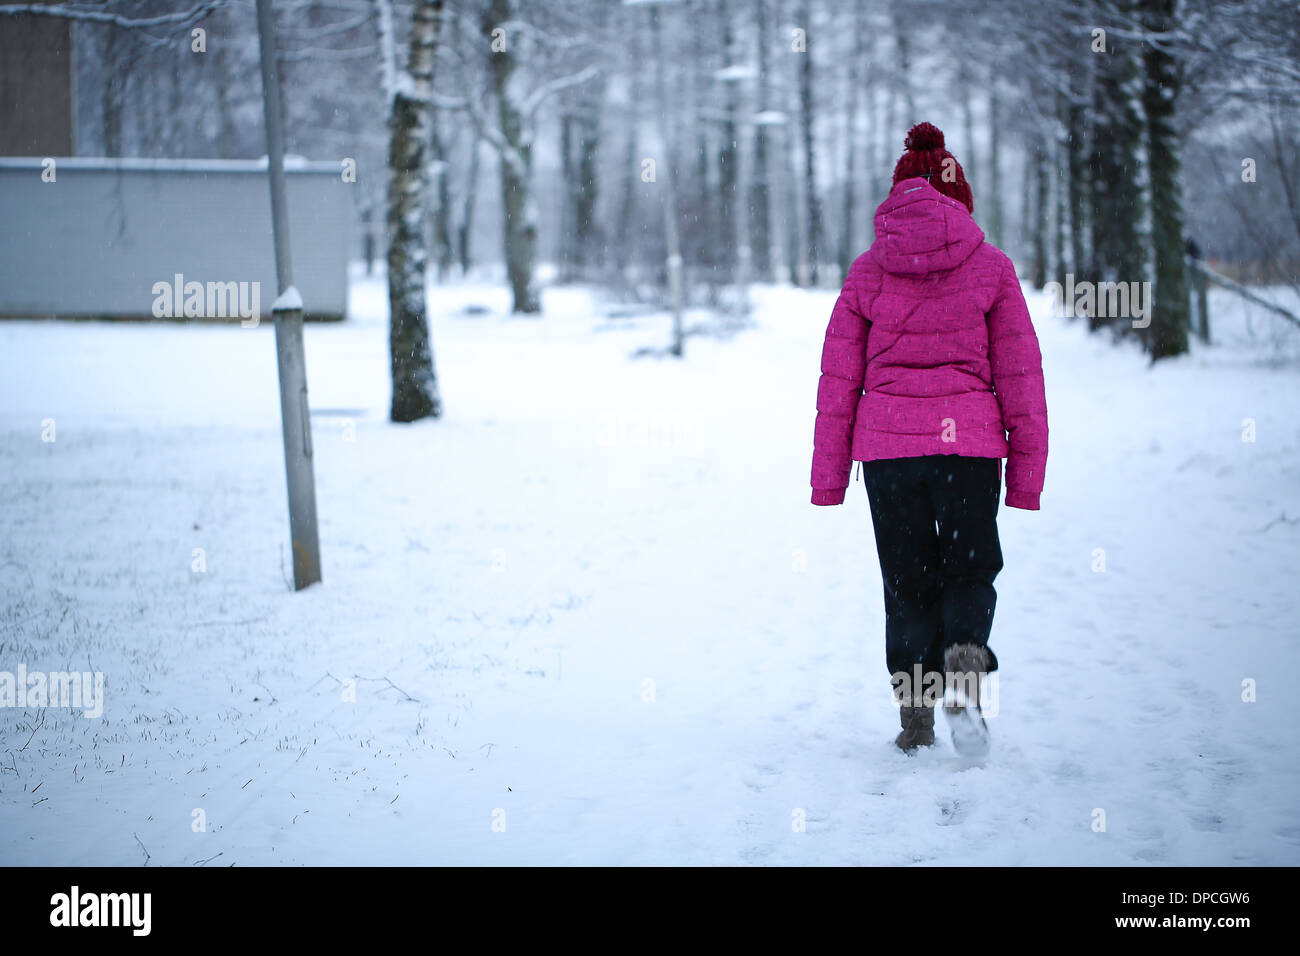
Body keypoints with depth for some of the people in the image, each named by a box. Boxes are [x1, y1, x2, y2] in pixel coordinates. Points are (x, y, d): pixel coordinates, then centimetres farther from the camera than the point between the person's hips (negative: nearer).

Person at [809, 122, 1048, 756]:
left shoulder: (867, 270, 5)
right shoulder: (991, 267, 2)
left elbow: (838, 379, 5)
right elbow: (1020, 374, 1)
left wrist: (828, 477, 9)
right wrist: (1027, 470, 5)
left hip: (885, 442, 1)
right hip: (969, 441, -1)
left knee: (907, 582, 14)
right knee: (970, 571, 12)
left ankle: (915, 715, 11)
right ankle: (964, 666, -15)